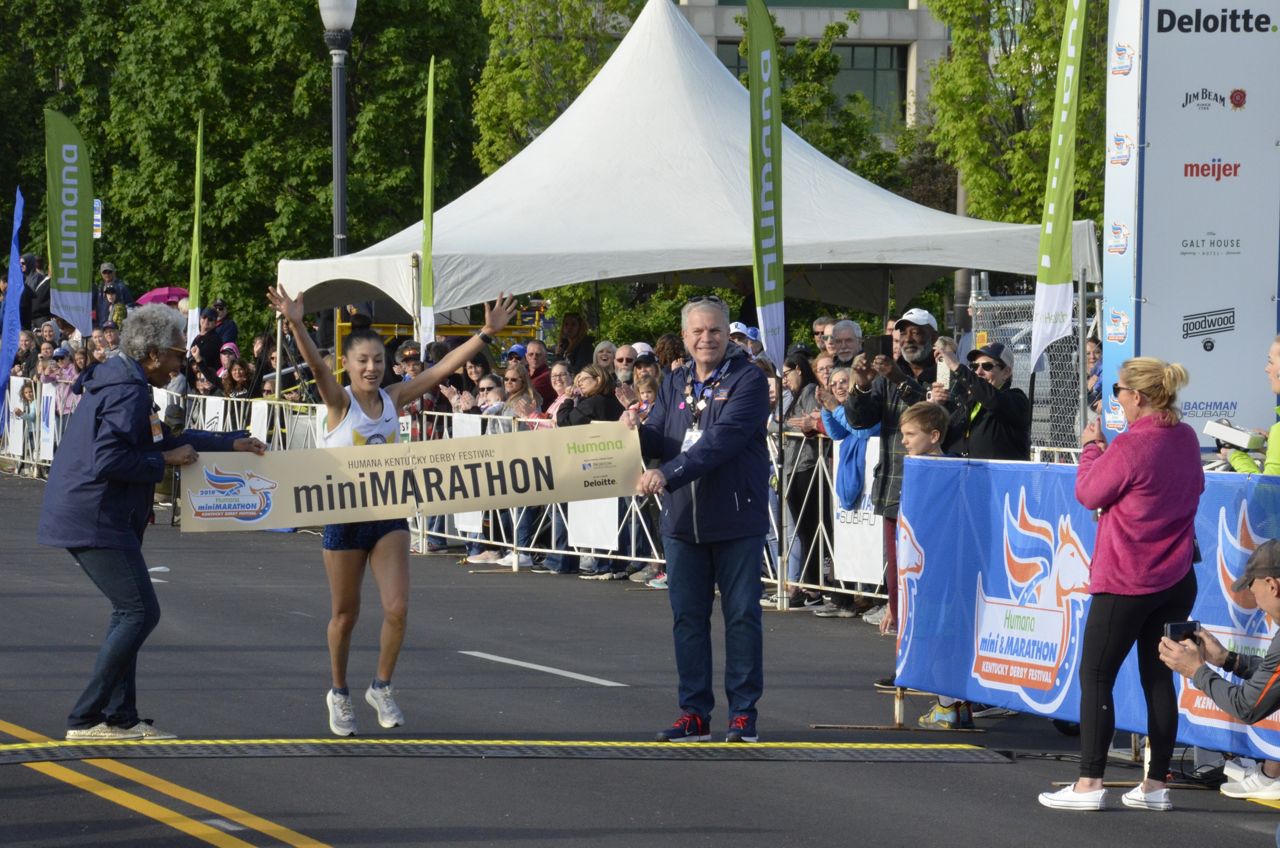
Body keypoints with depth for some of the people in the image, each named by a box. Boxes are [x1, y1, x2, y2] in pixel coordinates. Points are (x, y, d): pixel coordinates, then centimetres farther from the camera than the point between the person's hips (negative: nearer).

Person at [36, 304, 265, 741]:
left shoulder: (120, 382, 18)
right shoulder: (129, 393, -16)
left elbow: (165, 439, 29)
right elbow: (107, 459, -27)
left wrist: (232, 443, 29)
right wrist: (164, 461, -14)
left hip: (89, 518, 11)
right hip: (97, 520, -11)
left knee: (131, 613, 16)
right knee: (140, 612, -9)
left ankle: (120, 717, 17)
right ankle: (86, 718, -8)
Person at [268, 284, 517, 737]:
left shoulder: (394, 399, 2)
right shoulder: (339, 402, -9)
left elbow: (442, 369, -1)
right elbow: (317, 365, -27)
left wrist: (487, 333, -8)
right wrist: (296, 325, -45)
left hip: (388, 517, 3)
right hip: (345, 518, -3)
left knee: (397, 609, -9)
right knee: (345, 614, 8)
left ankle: (382, 687, 11)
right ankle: (339, 694, 28)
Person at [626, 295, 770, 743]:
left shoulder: (748, 380, -8)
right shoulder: (675, 384, 13)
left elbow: (722, 440, -21)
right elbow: (659, 442, 9)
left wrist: (669, 474, -29)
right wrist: (638, 431, -15)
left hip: (737, 519, -5)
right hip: (682, 521, 6)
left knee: (742, 615, 0)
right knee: (687, 617, 7)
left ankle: (743, 711, 7)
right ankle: (694, 712, 13)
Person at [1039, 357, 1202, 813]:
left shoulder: (1128, 447, -20)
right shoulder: (1186, 439, 4)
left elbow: (1089, 493, -8)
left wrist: (1090, 448, 9)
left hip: (1125, 582, -7)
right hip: (1177, 581, 7)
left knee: (1095, 677, 1)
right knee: (1158, 677, 11)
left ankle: (1089, 783, -2)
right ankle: (1156, 784, 11)